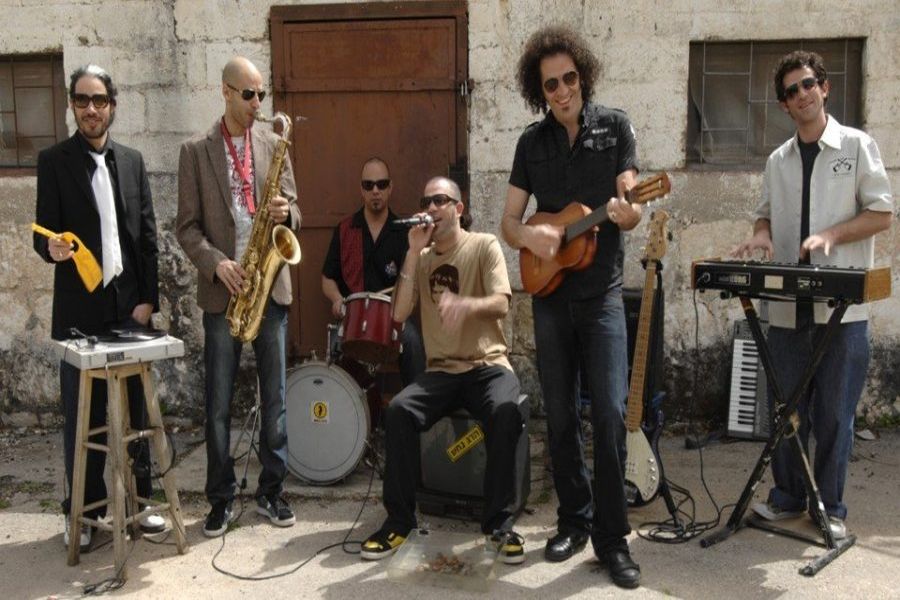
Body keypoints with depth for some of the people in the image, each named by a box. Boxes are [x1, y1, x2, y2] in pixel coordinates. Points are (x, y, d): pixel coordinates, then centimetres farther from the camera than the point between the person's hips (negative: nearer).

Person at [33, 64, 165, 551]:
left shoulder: (132, 161, 10)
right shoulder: (54, 160, 1)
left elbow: (147, 235, 8)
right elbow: (44, 233, -3)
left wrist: (148, 298, 1)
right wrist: (52, 248, -27)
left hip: (129, 305, 3)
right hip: (79, 309, -3)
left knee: (136, 405, 8)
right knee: (81, 413, 4)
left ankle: (138, 498, 21)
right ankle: (83, 510, 16)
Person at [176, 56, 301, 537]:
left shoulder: (274, 145, 9)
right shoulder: (196, 151, 2)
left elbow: (293, 211, 11)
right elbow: (187, 226, 0)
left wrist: (286, 214, -12)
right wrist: (216, 263, -16)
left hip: (271, 286, 2)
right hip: (222, 289, -2)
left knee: (274, 398, 7)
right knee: (219, 403, 4)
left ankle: (271, 491, 20)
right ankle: (220, 499, 16)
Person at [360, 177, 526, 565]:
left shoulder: (484, 245, 1)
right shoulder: (421, 258, 12)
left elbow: (501, 304, -12)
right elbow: (399, 313, -1)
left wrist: (463, 304, -34)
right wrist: (414, 252, -5)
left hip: (488, 365, -3)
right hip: (441, 370, 3)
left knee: (505, 412, -34)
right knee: (398, 410, -25)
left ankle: (500, 522, -18)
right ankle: (400, 519, -11)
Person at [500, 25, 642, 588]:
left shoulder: (614, 126, 0)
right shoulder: (532, 142, 6)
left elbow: (631, 209, -5)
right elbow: (508, 221, 7)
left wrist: (626, 211, -29)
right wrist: (528, 236, -16)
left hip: (602, 292, -3)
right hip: (550, 294, 3)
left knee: (610, 413, -9)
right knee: (560, 416, 8)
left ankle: (613, 536, 1)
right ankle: (575, 520, 22)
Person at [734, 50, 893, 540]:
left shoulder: (857, 146, 2)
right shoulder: (778, 160, 14)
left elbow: (881, 214, -2)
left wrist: (830, 235, -17)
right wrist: (761, 235, -2)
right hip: (787, 306, 4)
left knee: (834, 413, 2)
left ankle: (831, 508, 16)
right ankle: (787, 497, 24)